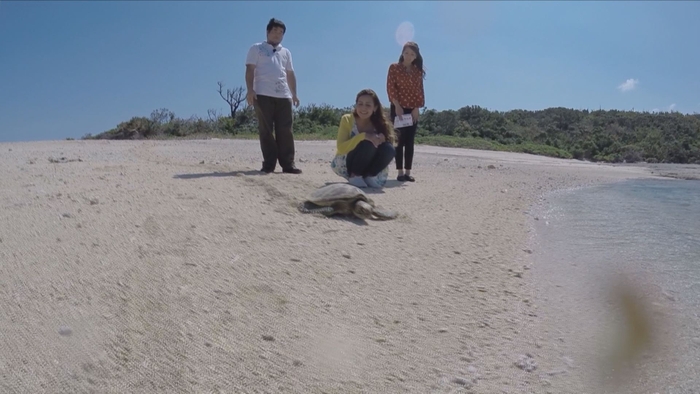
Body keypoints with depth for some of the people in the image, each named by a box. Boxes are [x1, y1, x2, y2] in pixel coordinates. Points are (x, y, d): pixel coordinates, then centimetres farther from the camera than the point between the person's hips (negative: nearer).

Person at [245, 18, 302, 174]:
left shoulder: (286, 52, 24)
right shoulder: (257, 49, 11)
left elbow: (290, 74, 23)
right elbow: (250, 70, 1)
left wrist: (294, 93, 12)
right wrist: (250, 90, -12)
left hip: (284, 96, 4)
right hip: (263, 95, -3)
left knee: (285, 131, -3)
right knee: (266, 131, -4)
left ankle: (288, 164, -2)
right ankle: (269, 164, -1)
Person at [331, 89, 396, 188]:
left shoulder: (378, 124, -3)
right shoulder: (347, 119, -14)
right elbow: (341, 148, -25)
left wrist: (382, 140, -31)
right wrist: (362, 136, -37)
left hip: (364, 168, 4)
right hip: (343, 165, -4)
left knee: (389, 149, -23)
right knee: (369, 144, -31)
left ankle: (369, 176, -9)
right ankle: (354, 176, -16)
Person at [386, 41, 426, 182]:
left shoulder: (418, 71, 11)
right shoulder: (394, 67, 1)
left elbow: (420, 91, 8)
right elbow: (390, 87, -6)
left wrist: (417, 108, -4)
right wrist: (397, 105, -14)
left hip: (413, 110, 4)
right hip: (398, 108, -3)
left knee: (410, 142, 2)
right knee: (400, 141, -4)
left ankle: (408, 172, 6)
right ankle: (400, 172, -1)